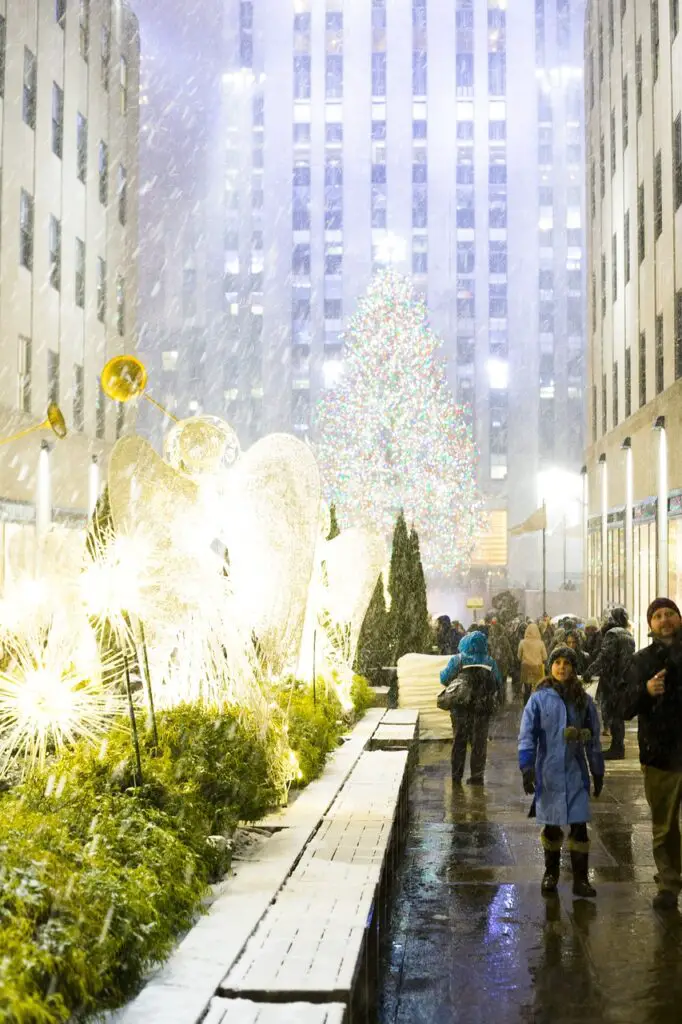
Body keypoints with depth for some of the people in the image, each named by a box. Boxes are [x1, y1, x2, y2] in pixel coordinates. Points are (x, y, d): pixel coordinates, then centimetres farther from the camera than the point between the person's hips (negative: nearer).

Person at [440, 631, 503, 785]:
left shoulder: (458, 660, -7)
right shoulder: (490, 662, -1)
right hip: (483, 708, 1)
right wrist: (493, 702, 17)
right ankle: (477, 776, 10)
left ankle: (456, 775, 16)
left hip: (461, 707, -1)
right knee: (479, 743, 10)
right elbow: (498, 685, 4)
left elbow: (444, 679, -2)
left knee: (459, 740, 13)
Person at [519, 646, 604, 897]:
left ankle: (581, 879, 8)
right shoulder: (539, 699, -5)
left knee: (579, 825, -1)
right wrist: (527, 768, -13)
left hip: (576, 772, 1)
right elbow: (527, 735, -6)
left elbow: (593, 739, 8)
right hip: (548, 772, -1)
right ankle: (550, 874, 27)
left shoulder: (584, 701, 2)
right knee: (551, 825, 10)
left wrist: (598, 772, 10)